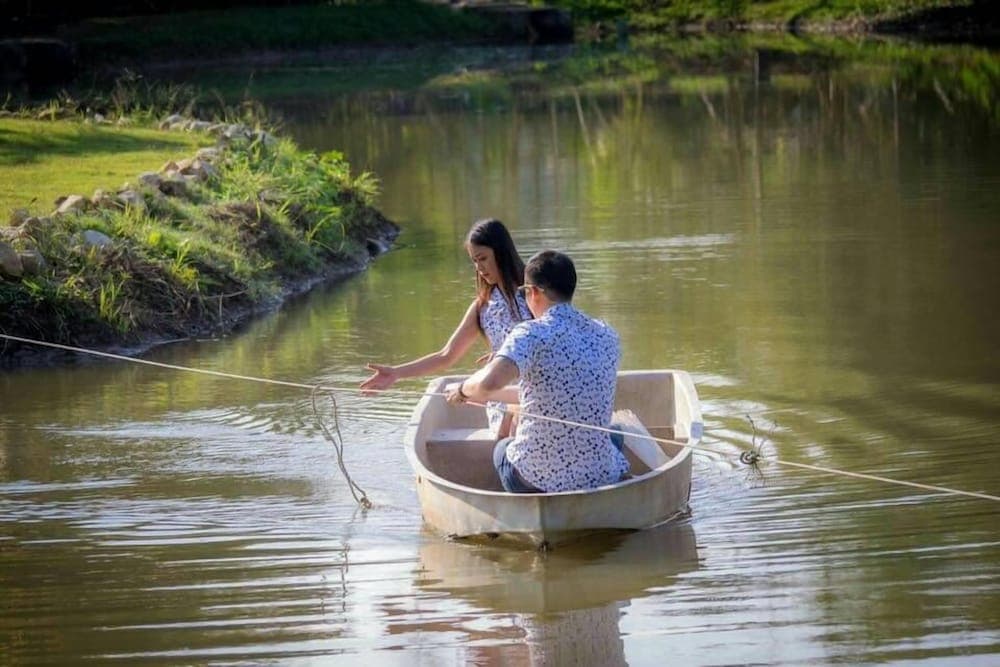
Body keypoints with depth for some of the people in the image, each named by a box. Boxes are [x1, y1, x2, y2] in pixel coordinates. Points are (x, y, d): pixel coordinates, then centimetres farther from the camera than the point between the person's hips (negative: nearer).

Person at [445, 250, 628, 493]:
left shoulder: (531, 333, -14)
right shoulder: (607, 336, 2)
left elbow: (489, 382, -31)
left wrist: (462, 390, -9)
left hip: (534, 481, -3)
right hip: (600, 479, 3)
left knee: (502, 448, 34)